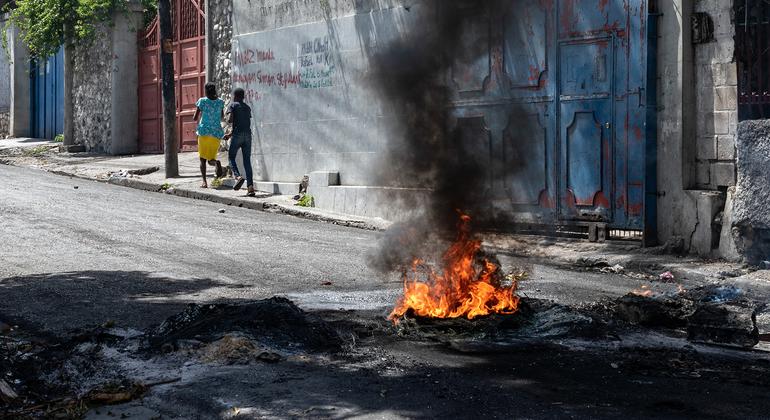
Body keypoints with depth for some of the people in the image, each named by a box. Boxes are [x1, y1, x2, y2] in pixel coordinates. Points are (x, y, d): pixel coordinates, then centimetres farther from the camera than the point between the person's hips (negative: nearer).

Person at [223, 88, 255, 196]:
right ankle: (250, 186, -7)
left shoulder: (232, 106, 2)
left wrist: (227, 120, 13)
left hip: (237, 134, -5)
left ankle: (238, 176, -16)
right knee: (247, 161, 3)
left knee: (231, 157, 10)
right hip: (248, 134, 5)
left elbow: (230, 120, -12)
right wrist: (230, 134, 28)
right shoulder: (248, 108, 20)